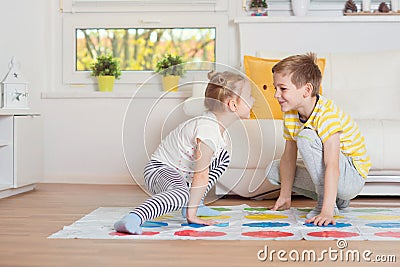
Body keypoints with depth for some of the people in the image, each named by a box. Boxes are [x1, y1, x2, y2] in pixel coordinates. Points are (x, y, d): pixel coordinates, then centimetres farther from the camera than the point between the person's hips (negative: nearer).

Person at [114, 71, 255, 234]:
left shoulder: (219, 127, 2)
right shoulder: (208, 129, -29)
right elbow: (201, 176, -29)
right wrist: (191, 215, -25)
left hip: (183, 174, 11)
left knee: (223, 156, 20)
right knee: (182, 193, -42)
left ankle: (195, 203, 18)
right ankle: (132, 219, -50)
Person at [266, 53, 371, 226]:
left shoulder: (327, 113, -29)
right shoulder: (290, 115, -4)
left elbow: (332, 166, -37)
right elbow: (289, 156, 3)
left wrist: (326, 211, -43)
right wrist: (285, 196, 4)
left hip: (353, 179, -9)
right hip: (324, 175, 9)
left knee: (306, 136, -28)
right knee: (274, 170, 5)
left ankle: (329, 204, -15)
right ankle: (338, 199, 8)